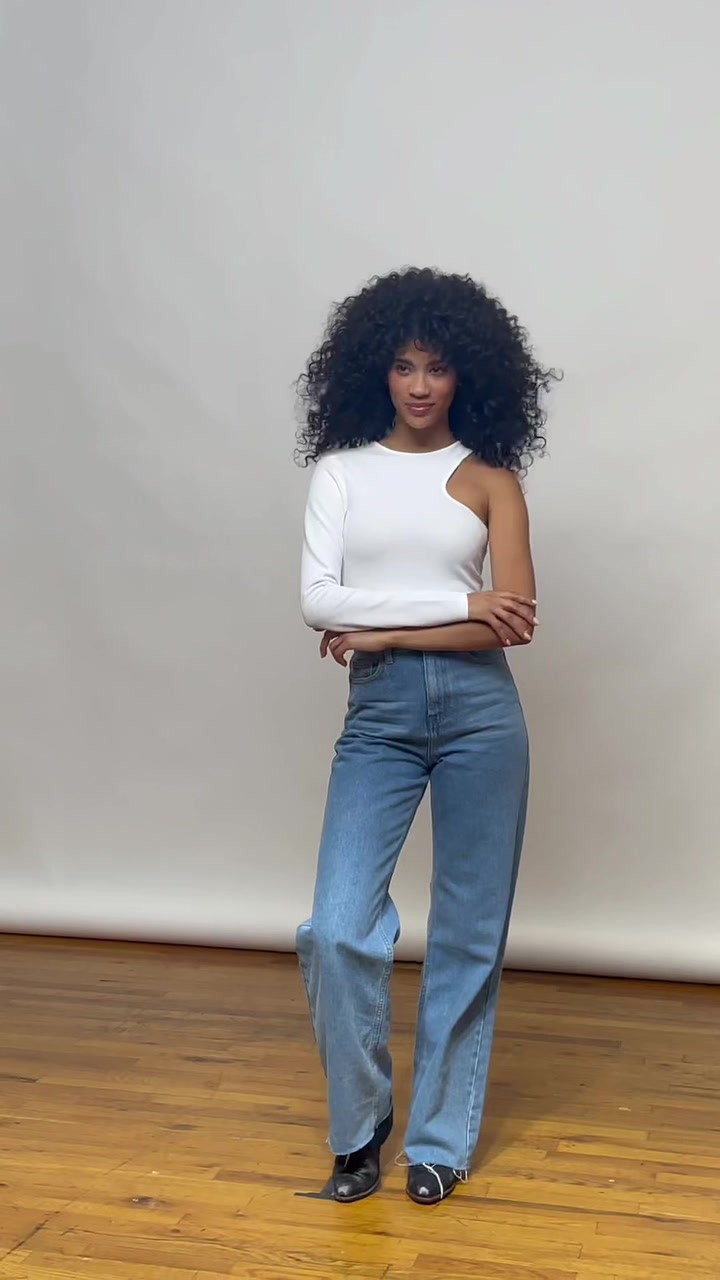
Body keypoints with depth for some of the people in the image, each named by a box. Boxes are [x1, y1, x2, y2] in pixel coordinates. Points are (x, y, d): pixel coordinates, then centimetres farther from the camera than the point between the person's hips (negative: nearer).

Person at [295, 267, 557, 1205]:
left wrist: (384, 631, -10)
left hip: (480, 711, 0)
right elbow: (318, 601, -6)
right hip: (379, 715, 1)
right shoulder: (342, 469, 7)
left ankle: (442, 1136, 24)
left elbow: (515, 622, -6)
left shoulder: (490, 479, 4)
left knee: (468, 933, 7)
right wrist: (458, 604, -11)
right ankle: (358, 1126, 17)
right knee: (339, 929, -7)